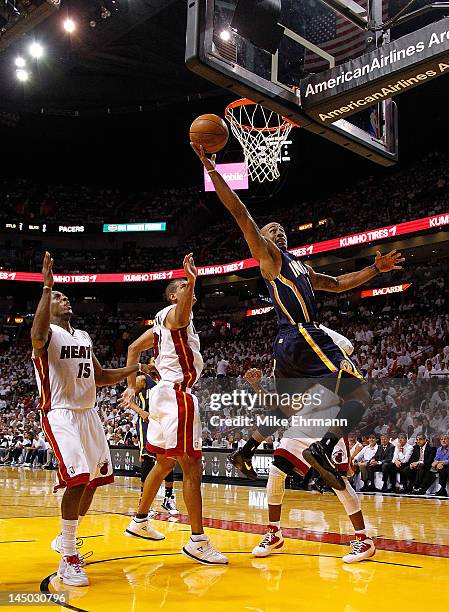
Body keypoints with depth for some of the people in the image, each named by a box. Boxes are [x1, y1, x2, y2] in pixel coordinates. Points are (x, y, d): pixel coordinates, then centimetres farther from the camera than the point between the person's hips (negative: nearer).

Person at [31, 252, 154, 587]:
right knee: (79, 479, -20)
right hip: (61, 414, -8)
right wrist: (47, 285, -34)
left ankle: (65, 540, 32)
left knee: (94, 480, 11)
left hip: (88, 413, 8)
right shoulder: (47, 333, -7)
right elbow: (38, 333, -35)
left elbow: (100, 377, 22)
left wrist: (135, 368, 10)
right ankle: (69, 560, -9)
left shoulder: (84, 337, 17)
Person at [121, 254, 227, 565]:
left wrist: (132, 385, 21)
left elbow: (134, 348, 23)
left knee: (164, 463, 21)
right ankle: (198, 541, -9)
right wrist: (191, 281, -51)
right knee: (193, 467, -10)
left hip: (165, 394, 10)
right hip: (178, 395, -10)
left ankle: (140, 521, 34)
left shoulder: (163, 320, 20)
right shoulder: (176, 313, -7)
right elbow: (184, 309, -34)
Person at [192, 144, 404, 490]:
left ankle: (245, 452, 24)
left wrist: (376, 269, 27)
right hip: (306, 336, -9)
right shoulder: (268, 254, 4)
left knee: (284, 409, 20)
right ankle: (323, 449, -25)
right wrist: (211, 168, -11)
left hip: (288, 344, 9)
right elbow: (241, 214, -6)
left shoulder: (300, 267, 29)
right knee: (359, 396, -12)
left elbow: (338, 284, 33)